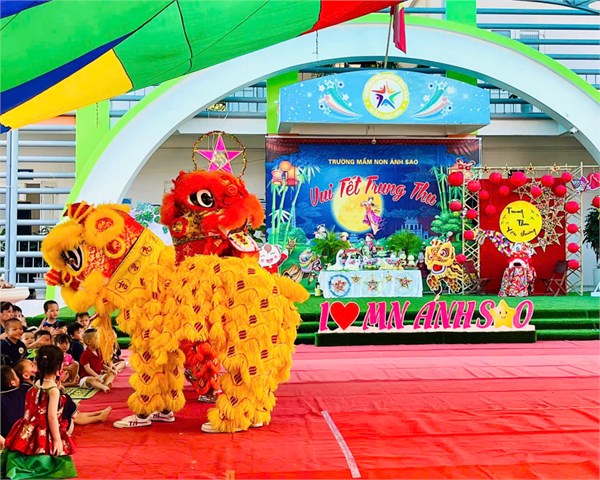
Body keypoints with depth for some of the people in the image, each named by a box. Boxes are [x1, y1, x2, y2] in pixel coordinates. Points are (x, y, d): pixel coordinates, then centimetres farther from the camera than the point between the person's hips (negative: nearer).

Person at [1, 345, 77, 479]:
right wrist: (57, 439, -16)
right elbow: (52, 416, -19)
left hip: (29, 434, 8)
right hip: (45, 436, -8)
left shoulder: (36, 384, 5)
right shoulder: (54, 390, -17)